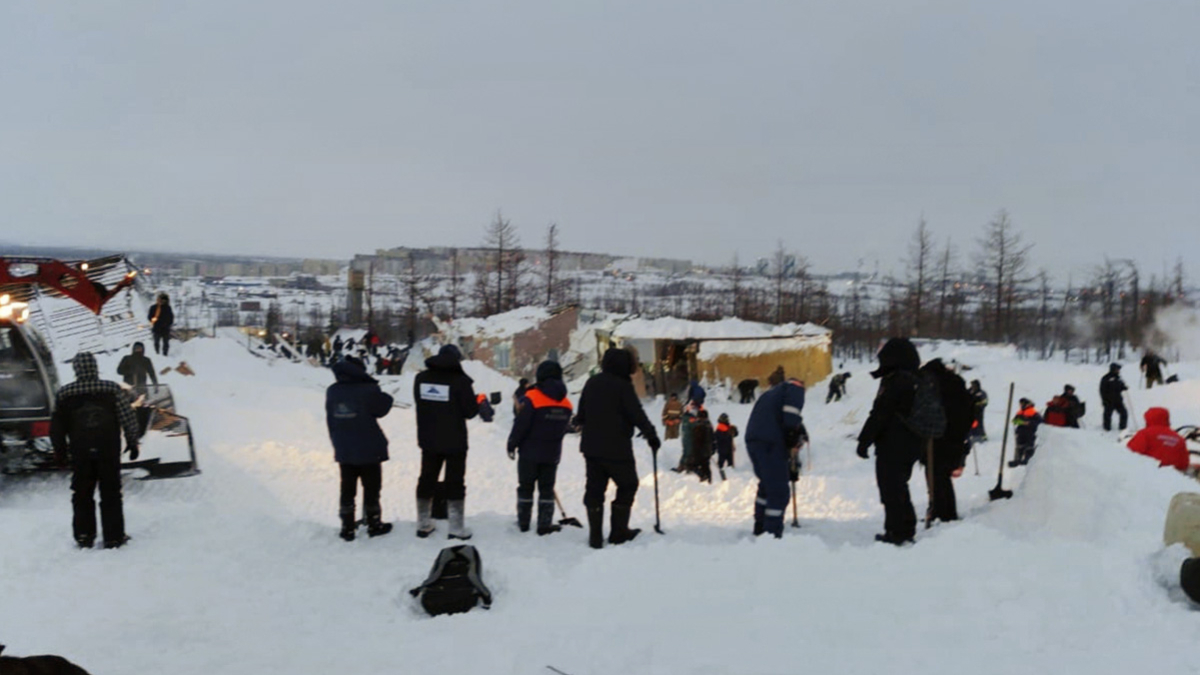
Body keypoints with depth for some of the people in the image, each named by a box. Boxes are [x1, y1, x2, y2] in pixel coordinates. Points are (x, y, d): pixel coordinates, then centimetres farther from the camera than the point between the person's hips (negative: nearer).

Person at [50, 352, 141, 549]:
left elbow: (57, 427, 2)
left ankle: (84, 536, 15)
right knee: (111, 494, 8)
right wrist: (132, 442, 6)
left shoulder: (64, 394, -5)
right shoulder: (113, 389, -8)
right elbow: (128, 419, -5)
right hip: (109, 452, -1)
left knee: (82, 496, 13)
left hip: (80, 454, 1)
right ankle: (114, 536, 8)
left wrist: (60, 449, 15)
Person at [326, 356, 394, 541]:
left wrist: (337, 442, 15)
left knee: (347, 489, 13)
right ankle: (373, 524, 19)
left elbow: (330, 421, 6)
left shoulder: (332, 392, -2)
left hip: (343, 451, 4)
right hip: (369, 450, -4)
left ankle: (347, 527, 16)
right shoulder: (368, 390, -19)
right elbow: (382, 408, -5)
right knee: (371, 487, 10)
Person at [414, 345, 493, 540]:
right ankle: (456, 528, 5)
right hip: (455, 442, -5)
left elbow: (421, 403, 11)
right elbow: (470, 411, -13)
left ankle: (423, 525, 22)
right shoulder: (460, 381, -16)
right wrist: (479, 402, 7)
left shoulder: (421, 378, 0)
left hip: (428, 440, 5)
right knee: (455, 483, 4)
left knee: (427, 480, 15)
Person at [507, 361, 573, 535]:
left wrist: (512, 444, -4)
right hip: (552, 454, 4)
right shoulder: (566, 403, 1)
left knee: (525, 487, 10)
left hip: (530, 452, -3)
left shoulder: (531, 398, -16)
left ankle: (523, 522, 17)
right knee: (547, 489, 11)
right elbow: (564, 428, 9)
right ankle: (545, 525, 8)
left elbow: (520, 425, -16)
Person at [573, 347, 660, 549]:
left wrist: (578, 423, 39)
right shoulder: (623, 386, -12)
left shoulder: (592, 383, 9)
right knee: (628, 486, 9)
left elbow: (581, 413, 19)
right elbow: (637, 415, -15)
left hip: (591, 447, 7)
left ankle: (595, 536, 9)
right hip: (616, 448, -6)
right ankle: (618, 531, 9)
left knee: (594, 489, 10)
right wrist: (651, 435, -5)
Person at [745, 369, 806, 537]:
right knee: (779, 491, -5)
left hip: (752, 440, 8)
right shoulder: (795, 387, 10)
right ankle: (772, 534, -8)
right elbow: (791, 415, -10)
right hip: (771, 443, -8)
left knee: (767, 485, 24)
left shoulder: (769, 394, 34)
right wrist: (793, 442, -3)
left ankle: (760, 528, 32)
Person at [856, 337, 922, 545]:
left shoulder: (894, 382, -17)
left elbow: (879, 415, -20)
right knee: (900, 487, 19)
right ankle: (907, 529, 24)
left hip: (892, 447, -9)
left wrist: (864, 440, -15)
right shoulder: (917, 382, 12)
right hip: (912, 446, 9)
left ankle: (896, 532, -2)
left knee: (891, 489, -3)